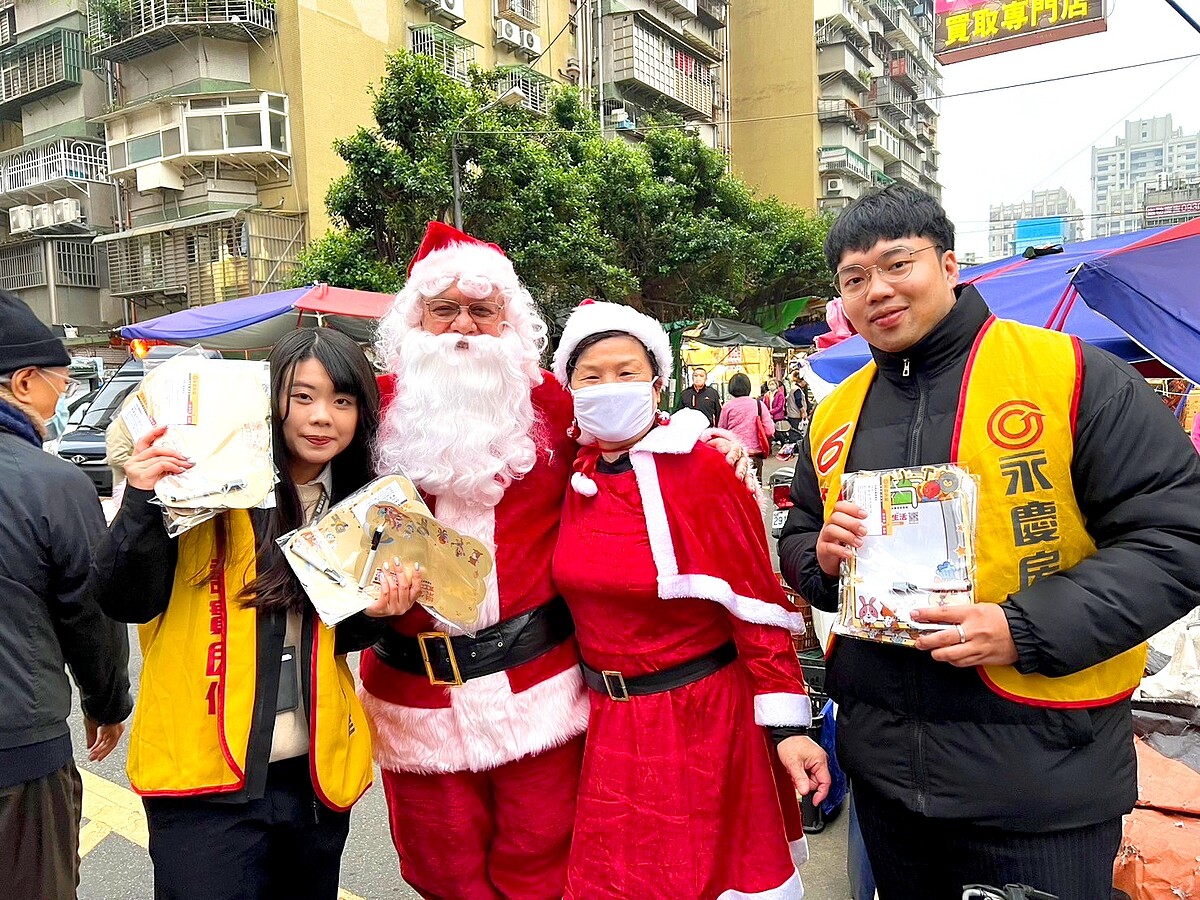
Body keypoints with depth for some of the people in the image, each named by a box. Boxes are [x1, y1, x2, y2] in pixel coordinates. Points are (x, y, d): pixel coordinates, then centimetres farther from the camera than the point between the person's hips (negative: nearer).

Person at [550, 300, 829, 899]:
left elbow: (758, 602, -15)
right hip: (606, 719, 5)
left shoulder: (703, 468, -15)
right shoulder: (574, 475, 0)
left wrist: (787, 725, -16)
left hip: (700, 714, -4)